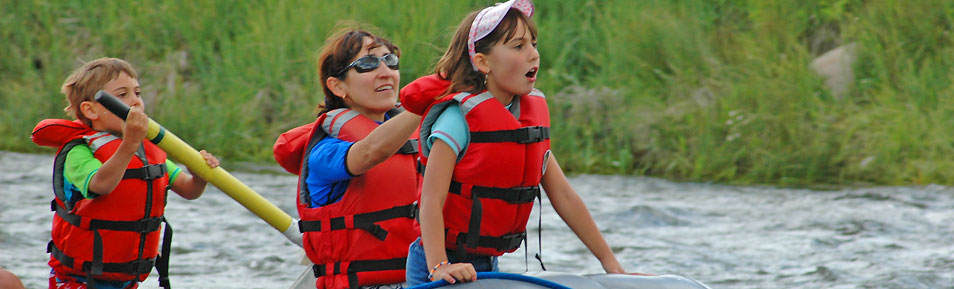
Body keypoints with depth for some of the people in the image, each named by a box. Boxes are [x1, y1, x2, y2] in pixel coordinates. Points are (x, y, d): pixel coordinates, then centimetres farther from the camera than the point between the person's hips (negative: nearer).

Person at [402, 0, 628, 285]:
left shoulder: (533, 112, 7)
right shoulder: (460, 117, -14)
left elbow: (564, 196, 11)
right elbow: (431, 201, -20)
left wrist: (610, 262, 8)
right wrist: (439, 267, -33)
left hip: (489, 265, 6)